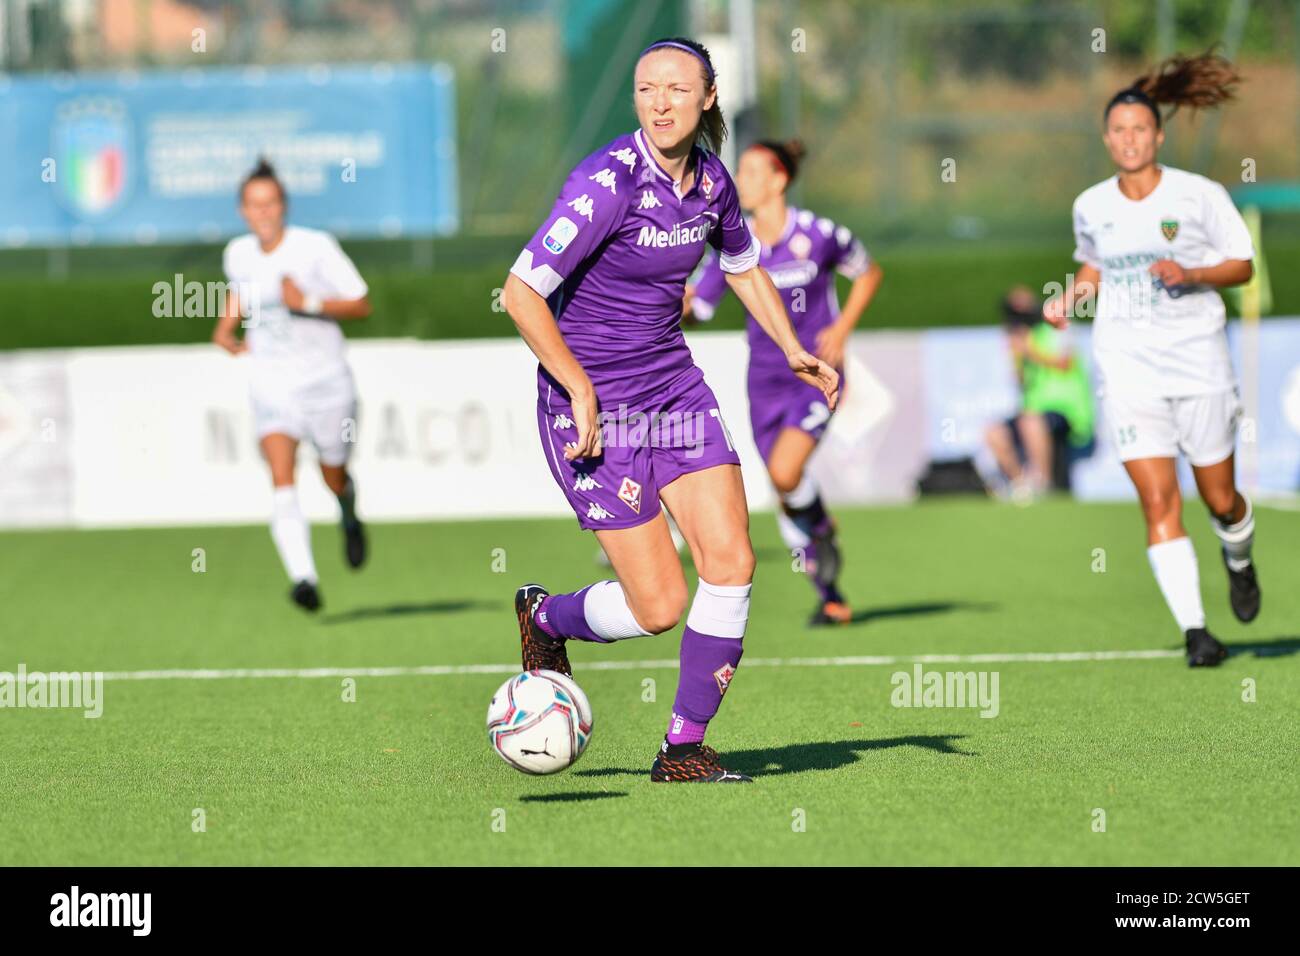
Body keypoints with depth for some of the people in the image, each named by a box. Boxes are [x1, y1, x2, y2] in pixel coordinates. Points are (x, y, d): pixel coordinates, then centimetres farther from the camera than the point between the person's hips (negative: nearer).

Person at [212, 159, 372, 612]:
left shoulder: (316, 247, -11)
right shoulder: (238, 253, 2)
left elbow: (361, 304, -8)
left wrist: (310, 302, -22)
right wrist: (225, 328, 11)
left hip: (325, 379, -2)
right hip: (271, 383, 2)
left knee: (334, 478, 13)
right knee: (282, 480, -20)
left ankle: (349, 514, 51)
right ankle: (304, 579, -29)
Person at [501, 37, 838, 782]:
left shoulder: (711, 180, 1)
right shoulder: (609, 181, -20)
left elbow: (744, 267, 22)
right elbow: (521, 293, -20)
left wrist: (794, 349, 9)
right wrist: (582, 394, -19)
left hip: (674, 386, 6)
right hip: (593, 407, -6)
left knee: (732, 563, -6)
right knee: (659, 605, -7)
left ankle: (685, 749, 8)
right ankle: (546, 618, 26)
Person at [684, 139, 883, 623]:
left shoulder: (818, 234, -10)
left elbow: (869, 273, 6)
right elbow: (693, 305, 0)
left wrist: (842, 328, -6)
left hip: (816, 374, -4)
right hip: (766, 380, 4)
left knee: (785, 472, -25)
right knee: (786, 496, 4)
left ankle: (822, 530, 7)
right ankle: (830, 597, 19)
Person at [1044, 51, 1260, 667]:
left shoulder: (1200, 195, -6)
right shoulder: (1091, 206, 3)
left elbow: (1242, 265, 0)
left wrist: (1192, 275, -18)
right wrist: (1071, 296, 2)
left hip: (1198, 359, -1)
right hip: (1127, 364, 1)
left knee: (1219, 500, 7)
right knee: (1159, 503, -10)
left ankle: (1239, 562, 43)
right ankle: (1193, 630, -9)